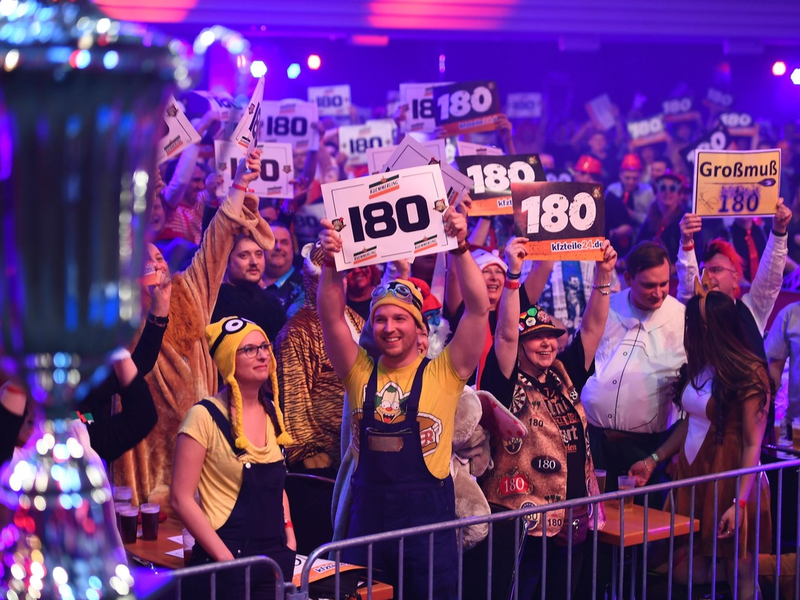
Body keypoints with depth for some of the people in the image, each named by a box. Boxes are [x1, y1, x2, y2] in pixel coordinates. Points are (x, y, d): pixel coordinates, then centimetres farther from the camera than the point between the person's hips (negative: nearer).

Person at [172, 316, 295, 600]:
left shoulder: (272, 412, 7)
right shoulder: (205, 416, -12)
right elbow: (181, 498, -13)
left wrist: (289, 538, 6)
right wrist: (225, 558, -15)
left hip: (276, 557, 6)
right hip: (228, 561, -6)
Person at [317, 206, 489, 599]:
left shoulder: (443, 374, 0)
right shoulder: (360, 373, 7)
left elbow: (478, 309, -9)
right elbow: (331, 317, -4)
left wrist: (460, 248, -17)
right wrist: (331, 261, -16)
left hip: (428, 511, -2)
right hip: (368, 510, 2)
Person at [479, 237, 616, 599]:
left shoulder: (564, 375, 9)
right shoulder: (506, 384, -8)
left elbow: (592, 327, 7)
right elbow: (505, 334, -23)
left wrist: (604, 274, -2)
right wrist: (513, 274, -29)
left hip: (573, 517, 7)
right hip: (522, 518, -6)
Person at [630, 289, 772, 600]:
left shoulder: (749, 375, -14)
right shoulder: (699, 367, 8)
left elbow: (753, 445, -16)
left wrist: (739, 503, -21)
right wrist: (653, 460, 12)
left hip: (729, 478, -7)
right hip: (691, 475, 7)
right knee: (686, 575, 5)